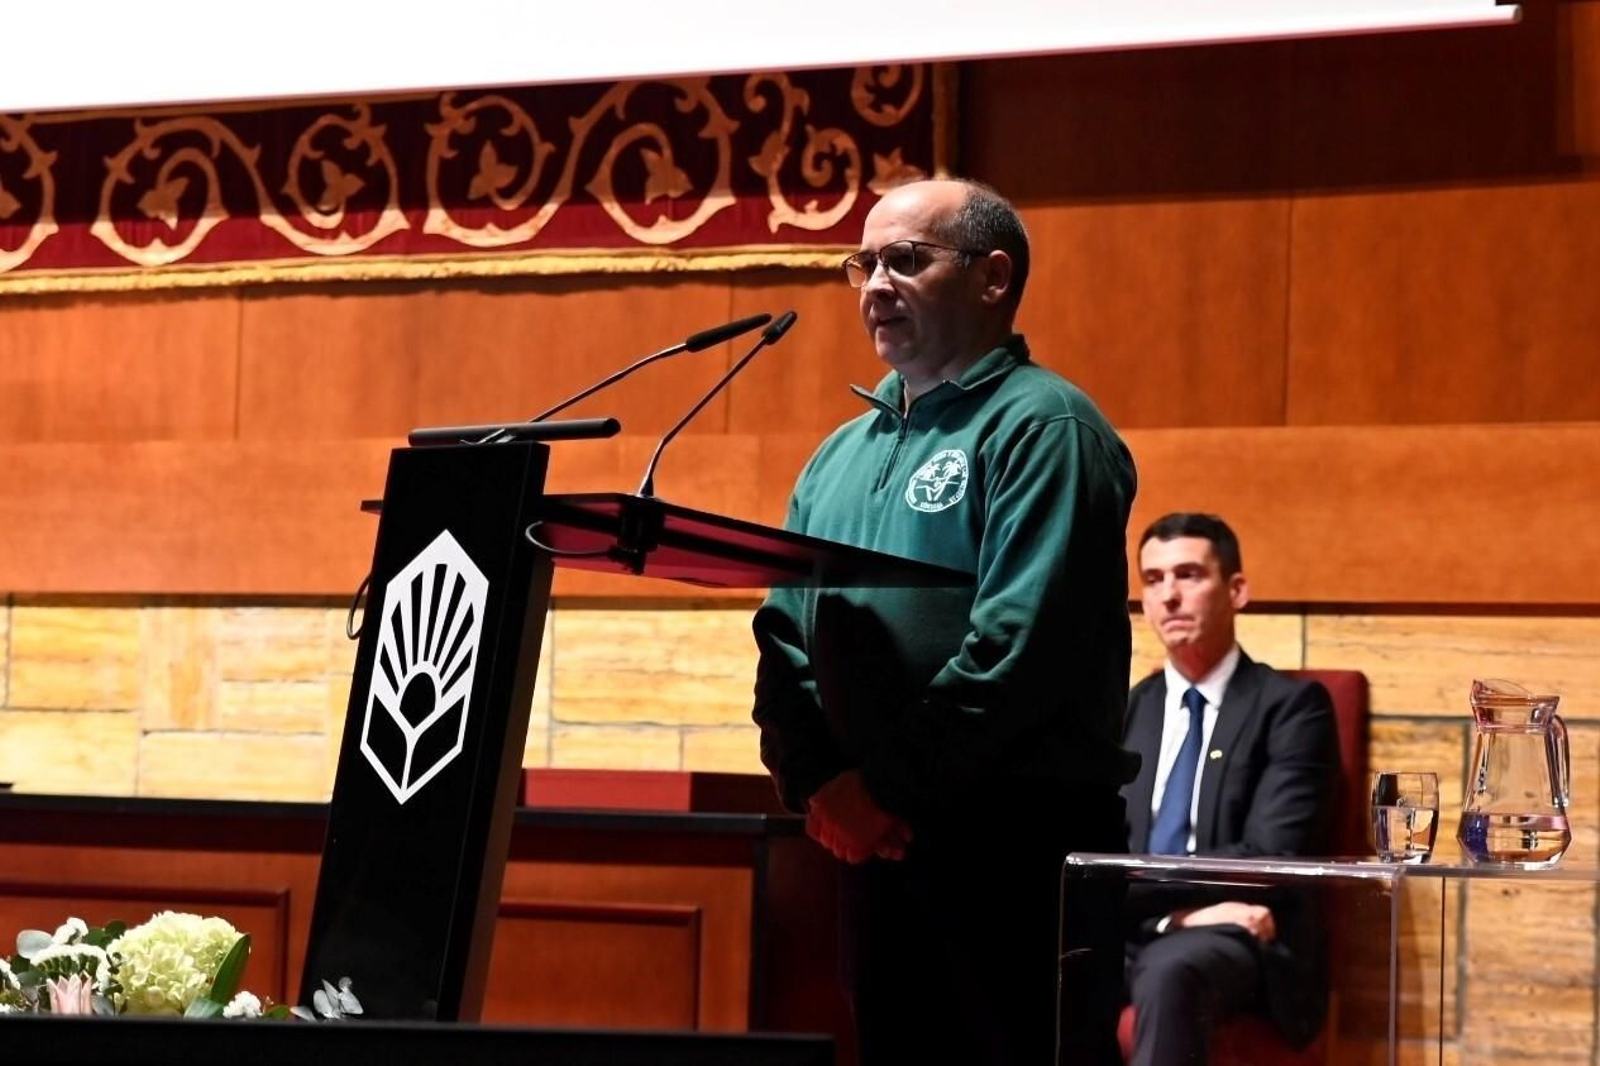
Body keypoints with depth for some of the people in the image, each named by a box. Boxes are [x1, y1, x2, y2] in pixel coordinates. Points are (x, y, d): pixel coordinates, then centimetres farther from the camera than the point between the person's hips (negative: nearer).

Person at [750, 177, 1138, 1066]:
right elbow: (782, 634, 13)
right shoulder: (842, 454, 18)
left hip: (1016, 840, -7)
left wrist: (891, 786, -16)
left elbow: (1021, 644, -18)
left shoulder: (1042, 428, -7)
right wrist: (818, 783, -4)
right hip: (874, 842, 8)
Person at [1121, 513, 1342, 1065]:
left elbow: (1269, 857, -8)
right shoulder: (1126, 711, 19)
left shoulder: (1292, 705, 4)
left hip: (1238, 941, -3)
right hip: (1126, 933, 3)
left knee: (1170, 970, -40)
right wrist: (1179, 910, -12)